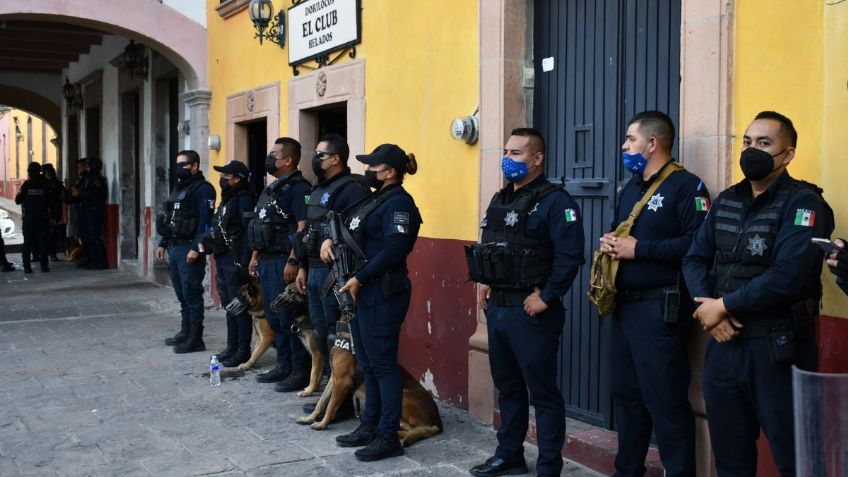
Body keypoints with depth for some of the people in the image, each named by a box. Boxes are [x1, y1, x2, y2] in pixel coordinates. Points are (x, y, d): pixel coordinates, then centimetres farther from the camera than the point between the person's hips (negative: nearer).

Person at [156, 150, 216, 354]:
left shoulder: (202, 189, -10)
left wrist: (196, 248, -24)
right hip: (175, 248, 9)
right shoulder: (179, 188, 19)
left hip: (189, 249, -9)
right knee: (181, 293, 15)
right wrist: (163, 244, 19)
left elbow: (205, 221, -18)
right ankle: (185, 331, 25)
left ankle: (195, 338, -2)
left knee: (191, 293, -7)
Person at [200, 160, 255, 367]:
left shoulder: (244, 200, -13)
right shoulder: (226, 200, 17)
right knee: (228, 304, 15)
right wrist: (208, 241, 12)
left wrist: (244, 263, -23)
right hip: (222, 259, 10)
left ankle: (243, 350, 2)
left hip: (235, 260, -10)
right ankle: (232, 346, 24)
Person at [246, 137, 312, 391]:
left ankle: (301, 371, 2)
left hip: (283, 262, -10)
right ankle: (284, 366, 24)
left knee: (289, 318, -6)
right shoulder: (271, 188, 18)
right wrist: (255, 257, 20)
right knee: (273, 317, 14)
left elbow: (303, 228, -20)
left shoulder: (298, 188, -13)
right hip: (266, 262, 10)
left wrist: (293, 262, -24)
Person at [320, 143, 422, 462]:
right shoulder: (374, 199, 17)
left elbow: (393, 250, -23)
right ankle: (370, 426, 26)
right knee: (367, 363, 15)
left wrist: (359, 278, -19)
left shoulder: (399, 203, -13)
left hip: (382, 294, -10)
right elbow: (347, 226, 26)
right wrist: (329, 240, 4)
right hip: (361, 291, 10)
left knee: (382, 363, -5)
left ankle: (389, 437, 2)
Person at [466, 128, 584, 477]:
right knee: (507, 386, 18)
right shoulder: (500, 199, 15)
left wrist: (546, 297, -19)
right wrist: (483, 282, 10)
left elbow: (570, 256, -20)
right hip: (497, 308, 9)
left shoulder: (555, 201, -12)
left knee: (542, 392, 0)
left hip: (531, 311, -8)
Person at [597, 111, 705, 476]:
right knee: (625, 394, 16)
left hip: (660, 308, -9)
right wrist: (609, 242, 2)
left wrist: (638, 248, -20)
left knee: (665, 400, -3)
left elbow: (697, 243, -23)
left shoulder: (686, 185, -11)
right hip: (624, 305, 9)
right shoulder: (631, 187, 17)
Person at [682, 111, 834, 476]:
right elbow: (694, 259, 8)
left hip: (778, 347, -6)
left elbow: (788, 275, -22)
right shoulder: (726, 201, 12)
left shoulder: (803, 203, -9)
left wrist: (723, 305, -14)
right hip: (724, 343, 7)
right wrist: (708, 309, -10)